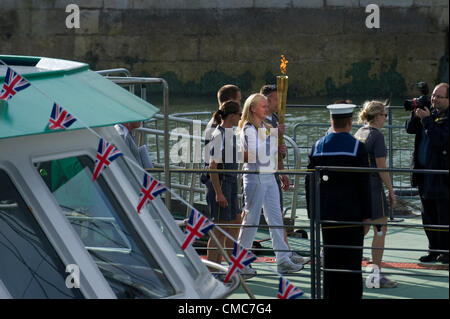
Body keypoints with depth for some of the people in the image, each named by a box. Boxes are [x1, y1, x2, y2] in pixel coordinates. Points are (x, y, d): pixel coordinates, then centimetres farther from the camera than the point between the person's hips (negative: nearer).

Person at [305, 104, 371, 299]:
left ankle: (330, 295, 12)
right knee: (351, 259, 0)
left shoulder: (318, 146, 4)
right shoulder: (357, 147, -7)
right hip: (351, 212, -4)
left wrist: (312, 213, 13)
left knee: (329, 259, 10)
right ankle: (350, 296, 0)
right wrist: (366, 215, -1)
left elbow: (309, 182, 6)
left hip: (325, 214, 4)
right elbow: (364, 184, -8)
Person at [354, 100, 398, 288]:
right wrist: (391, 191, -8)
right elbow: (381, 167, -15)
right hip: (373, 187, -9)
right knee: (380, 229, -1)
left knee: (364, 227, 19)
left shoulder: (359, 133, 11)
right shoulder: (377, 136, -14)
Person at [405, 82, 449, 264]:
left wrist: (426, 119, -21)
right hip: (424, 172, 8)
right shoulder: (430, 112, 11)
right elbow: (410, 129, 12)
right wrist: (416, 114, -5)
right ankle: (434, 250, 21)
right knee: (428, 215, 12)